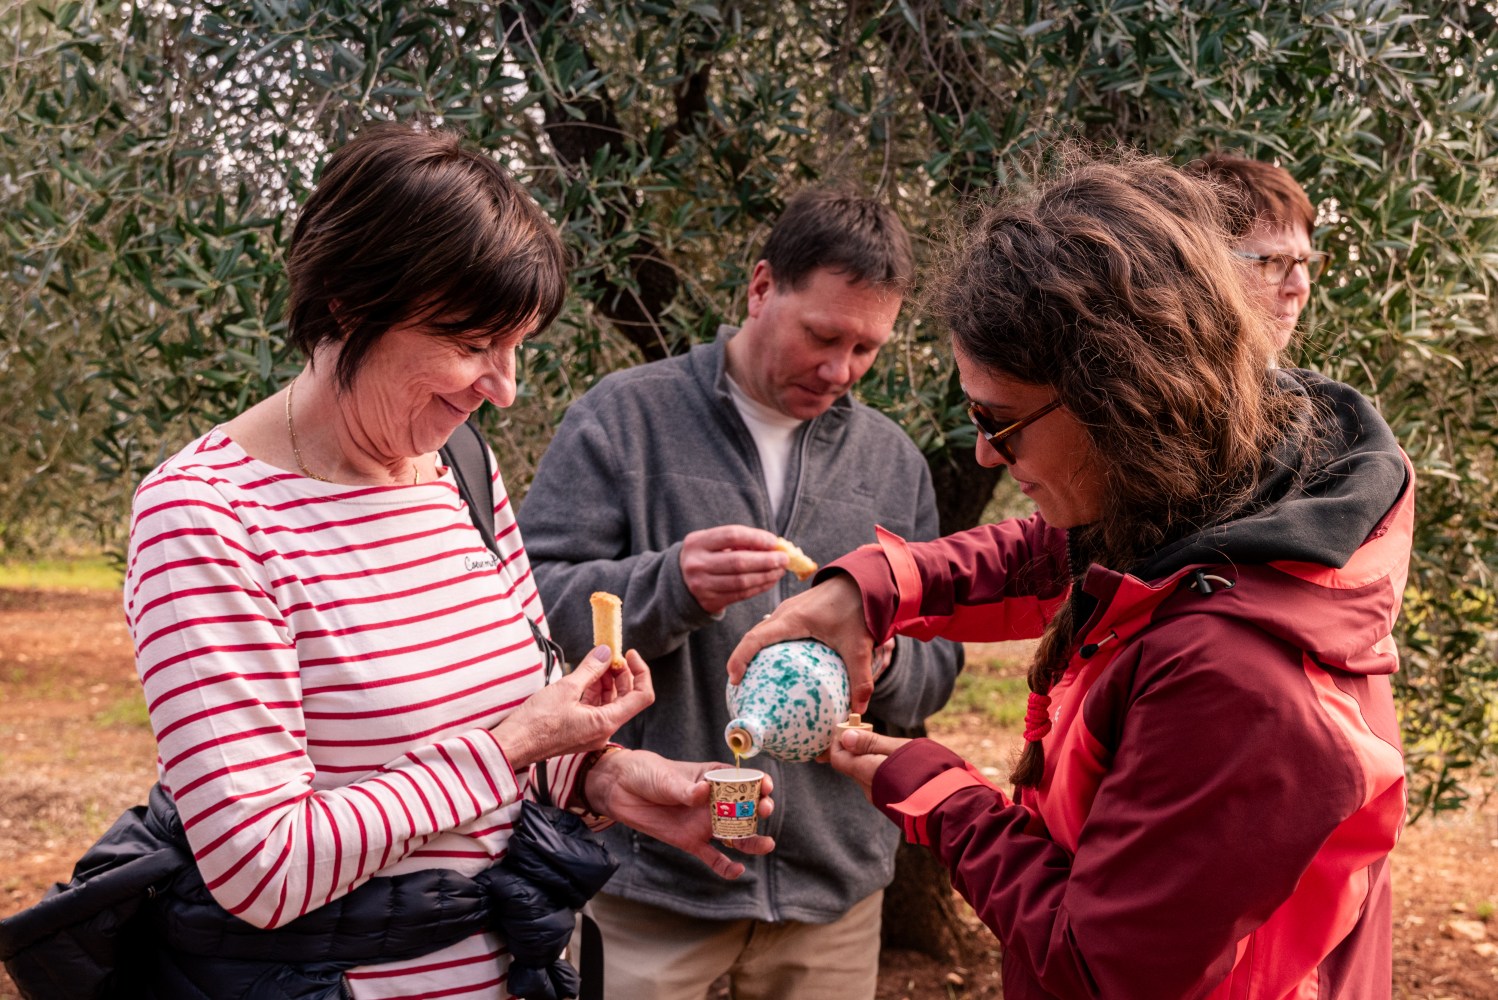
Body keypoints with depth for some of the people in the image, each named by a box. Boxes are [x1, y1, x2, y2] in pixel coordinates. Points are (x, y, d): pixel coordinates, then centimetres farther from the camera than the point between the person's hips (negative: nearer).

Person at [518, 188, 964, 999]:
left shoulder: (894, 461, 10)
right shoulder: (624, 416, -3)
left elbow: (937, 664, 12)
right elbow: (533, 601, -10)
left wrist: (883, 665, -11)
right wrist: (669, 587, -27)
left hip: (834, 879, 4)